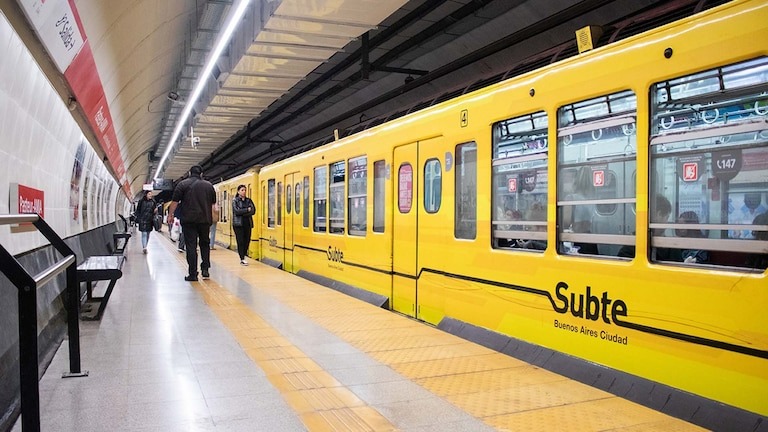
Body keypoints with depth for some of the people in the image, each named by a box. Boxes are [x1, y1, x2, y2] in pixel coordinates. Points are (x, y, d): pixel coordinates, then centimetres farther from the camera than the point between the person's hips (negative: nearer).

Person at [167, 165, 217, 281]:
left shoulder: (183, 184, 1)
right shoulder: (209, 185, 10)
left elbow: (175, 202, -2)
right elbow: (213, 203, 15)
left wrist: (170, 215, 8)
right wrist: (211, 219, 24)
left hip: (189, 220, -2)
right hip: (205, 220, 3)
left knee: (191, 246, 0)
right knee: (205, 244, 18)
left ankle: (193, 274, -1)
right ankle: (205, 269, 8)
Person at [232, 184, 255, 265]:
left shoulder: (249, 200, 11)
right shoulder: (235, 201, 2)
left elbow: (253, 211, -3)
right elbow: (237, 211, -14)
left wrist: (242, 213, -12)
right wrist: (247, 210, -9)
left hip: (248, 223, 4)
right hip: (238, 224, -4)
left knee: (247, 240, 3)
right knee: (240, 241, -5)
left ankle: (243, 256, 19)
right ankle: (242, 259, -1)